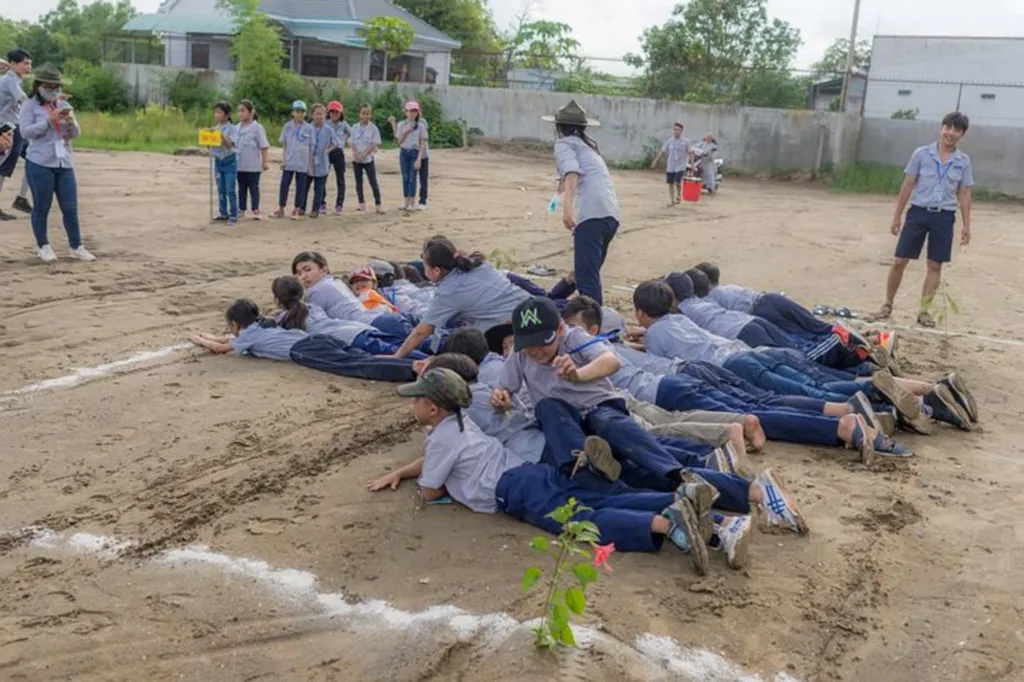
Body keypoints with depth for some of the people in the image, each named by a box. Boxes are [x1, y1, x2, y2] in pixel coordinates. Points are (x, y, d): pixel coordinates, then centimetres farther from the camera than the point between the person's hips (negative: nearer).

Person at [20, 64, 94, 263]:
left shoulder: (63, 105, 14)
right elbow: (25, 131, -10)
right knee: (42, 207, 5)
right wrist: (50, 120, -18)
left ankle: (76, 247, 11)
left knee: (71, 208, 3)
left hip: (65, 164, 4)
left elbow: (76, 133, 11)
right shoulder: (30, 105, 0)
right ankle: (44, 247, 16)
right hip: (40, 164, -4)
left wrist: (70, 121, -11)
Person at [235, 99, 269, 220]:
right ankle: (241, 209, 20)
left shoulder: (257, 128, -9)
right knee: (242, 188, 12)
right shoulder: (238, 128, 8)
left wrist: (265, 161, -13)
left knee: (254, 187, 2)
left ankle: (255, 210, 6)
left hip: (253, 165, -5)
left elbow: (264, 146, -10)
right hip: (240, 164, 6)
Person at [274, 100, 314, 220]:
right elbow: (284, 144, 8)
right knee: (284, 185, 2)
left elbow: (311, 147, 3)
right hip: (289, 162, 1)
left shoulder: (309, 128, 0)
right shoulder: (287, 126, 3)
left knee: (300, 186, 3)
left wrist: (310, 164, 1)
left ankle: (297, 210, 14)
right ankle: (281, 209, 11)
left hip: (302, 163, -1)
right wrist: (284, 160, 3)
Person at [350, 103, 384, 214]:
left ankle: (378, 204, -1)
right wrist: (357, 154, -14)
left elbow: (374, 144, -7)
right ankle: (361, 203, 15)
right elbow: (351, 142, 2)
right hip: (356, 159, 3)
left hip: (368, 159, -3)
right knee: (358, 182, 7)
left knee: (373, 182, -4)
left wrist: (364, 154, -15)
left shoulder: (373, 128, -4)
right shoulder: (355, 127, 3)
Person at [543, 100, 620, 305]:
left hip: (592, 213, -8)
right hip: (611, 214, 8)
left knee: (586, 278, -15)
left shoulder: (565, 143, 9)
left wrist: (567, 207, -24)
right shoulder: (589, 144, 32)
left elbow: (572, 172, -11)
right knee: (590, 272, 20)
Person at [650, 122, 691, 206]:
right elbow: (662, 151, 5)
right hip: (670, 166, 3)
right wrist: (655, 161, 4)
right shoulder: (670, 141, 1)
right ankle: (672, 200, 20)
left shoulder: (686, 142, -6)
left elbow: (690, 153, -2)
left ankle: (679, 195, 11)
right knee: (671, 183, 7)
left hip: (680, 166, -3)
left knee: (677, 182, -17)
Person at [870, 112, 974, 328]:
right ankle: (887, 305, 14)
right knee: (899, 261, -1)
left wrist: (966, 225, 5)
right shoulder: (922, 154, -1)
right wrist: (897, 216, 1)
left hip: (944, 217, 1)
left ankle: (924, 311, 14)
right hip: (918, 212, -1)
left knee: (935, 265, 4)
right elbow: (908, 185, 2)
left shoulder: (963, 161, 4)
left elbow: (964, 194, 8)